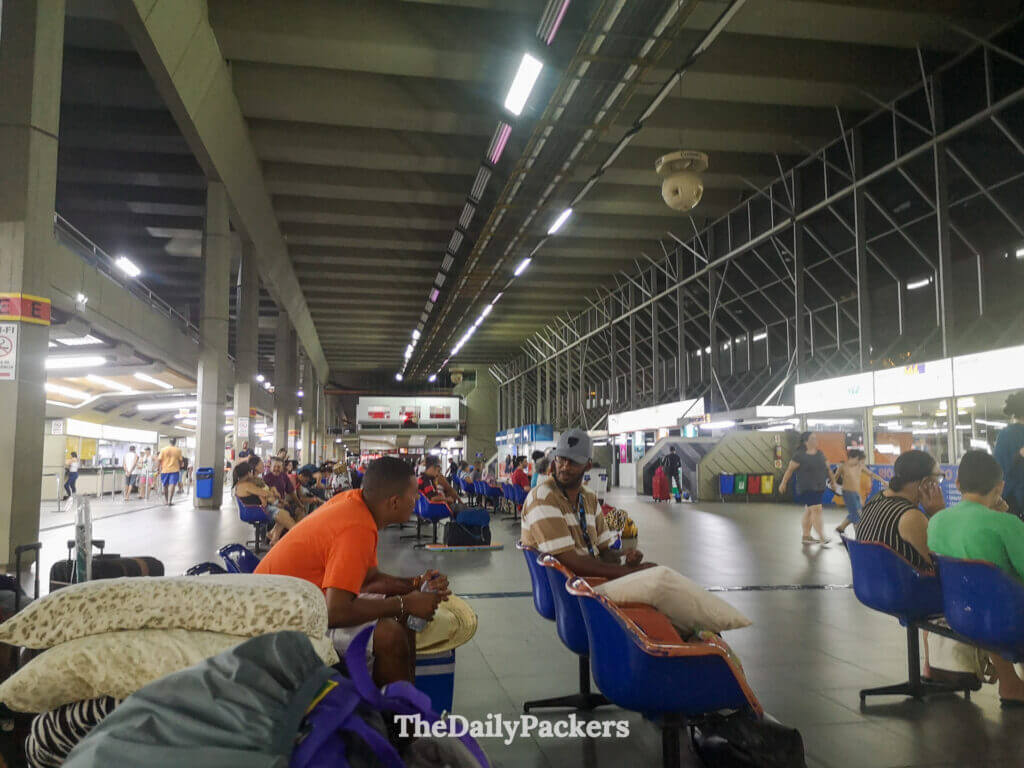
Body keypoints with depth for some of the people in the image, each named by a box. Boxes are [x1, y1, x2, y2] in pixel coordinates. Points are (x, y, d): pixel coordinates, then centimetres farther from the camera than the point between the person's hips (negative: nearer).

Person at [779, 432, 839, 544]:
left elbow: (828, 468, 16)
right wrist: (784, 483, -7)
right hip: (806, 488, -7)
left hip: (819, 488, 7)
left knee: (809, 511, 13)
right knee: (816, 509, -14)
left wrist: (833, 481, 12)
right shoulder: (800, 455, -10)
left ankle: (806, 536, 20)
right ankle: (822, 537, -12)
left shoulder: (820, 454, 9)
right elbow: (790, 469, -8)